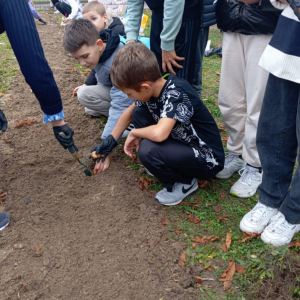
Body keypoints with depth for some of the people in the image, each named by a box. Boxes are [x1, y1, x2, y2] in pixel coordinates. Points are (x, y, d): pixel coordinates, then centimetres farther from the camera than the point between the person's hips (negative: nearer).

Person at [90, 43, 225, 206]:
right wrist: (110, 142, 14)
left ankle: (185, 182, -1)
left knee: (148, 150, -30)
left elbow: (159, 134, -43)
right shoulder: (151, 88, -6)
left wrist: (134, 134, -22)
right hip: (182, 143, 8)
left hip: (207, 159, -8)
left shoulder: (177, 93, -30)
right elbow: (129, 113, 12)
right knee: (139, 112, -2)